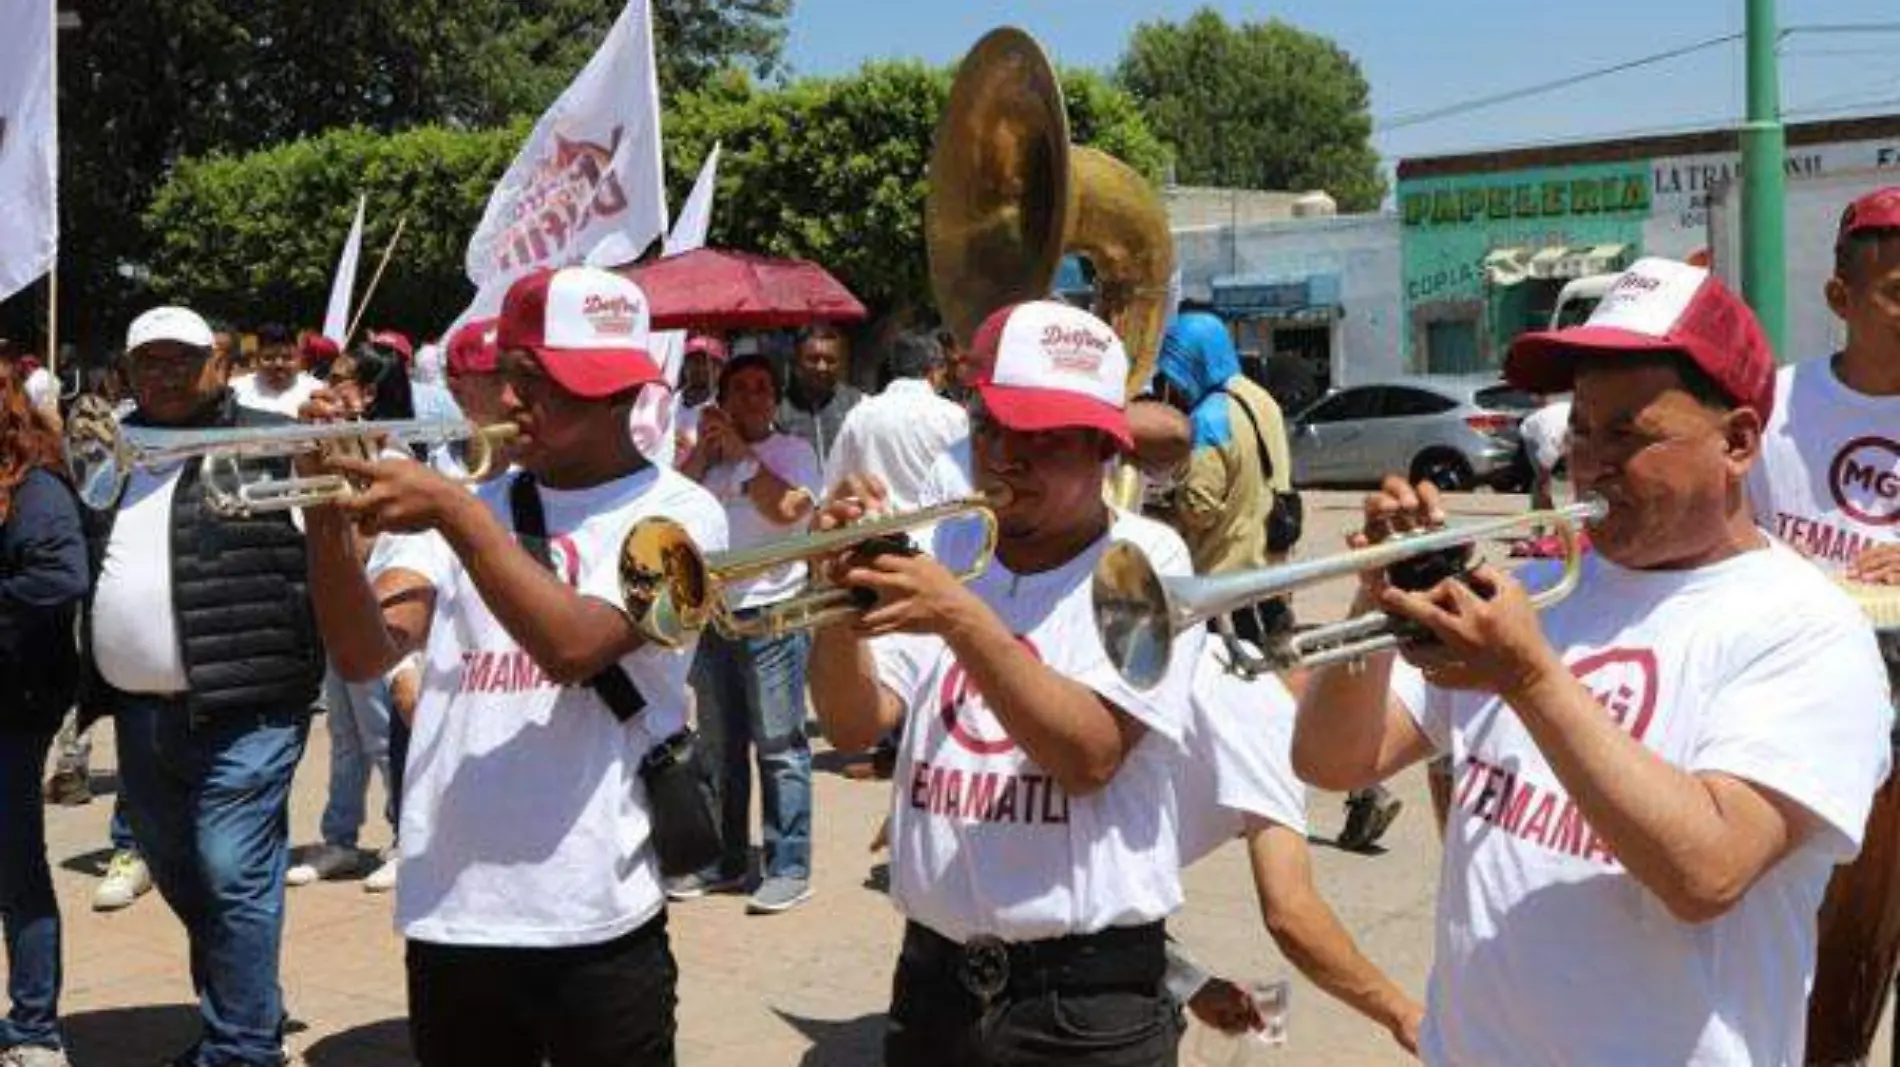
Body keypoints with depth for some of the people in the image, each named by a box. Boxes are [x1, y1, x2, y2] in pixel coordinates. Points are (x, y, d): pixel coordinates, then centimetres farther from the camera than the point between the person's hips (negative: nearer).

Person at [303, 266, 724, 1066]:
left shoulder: (676, 510, -2)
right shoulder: (473, 507, 9)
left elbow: (574, 647, -19)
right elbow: (364, 656, -3)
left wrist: (454, 512, -21)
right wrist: (329, 518, -16)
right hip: (449, 912, 4)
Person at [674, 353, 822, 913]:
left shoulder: (792, 451, 1)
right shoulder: (706, 453, 15)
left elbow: (788, 509, -17)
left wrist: (740, 450, -9)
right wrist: (704, 449, -4)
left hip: (772, 614, -5)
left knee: (780, 746, -4)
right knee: (719, 747, 12)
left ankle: (789, 867, -1)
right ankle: (724, 861, 22)